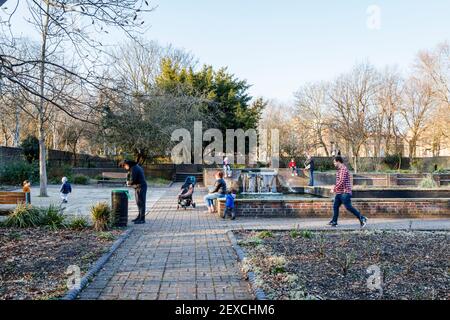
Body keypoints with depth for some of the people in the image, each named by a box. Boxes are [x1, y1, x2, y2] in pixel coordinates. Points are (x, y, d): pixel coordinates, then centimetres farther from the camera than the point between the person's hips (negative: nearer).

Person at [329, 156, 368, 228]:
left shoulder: (343, 169, -15)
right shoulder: (340, 169, 17)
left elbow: (342, 181, -22)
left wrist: (334, 188, -16)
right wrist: (335, 187, 19)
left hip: (344, 193, -10)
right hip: (339, 193, 10)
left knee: (348, 207, -9)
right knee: (335, 206, 8)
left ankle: (362, 218, -3)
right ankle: (334, 221, 12)